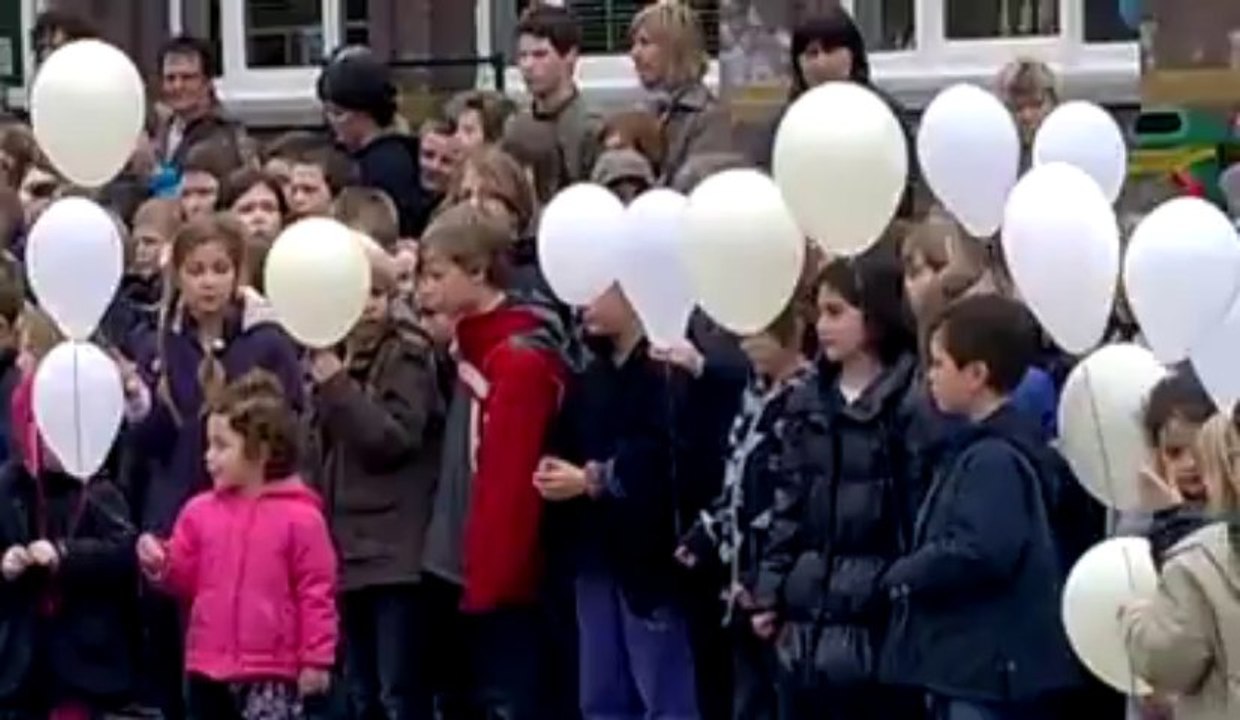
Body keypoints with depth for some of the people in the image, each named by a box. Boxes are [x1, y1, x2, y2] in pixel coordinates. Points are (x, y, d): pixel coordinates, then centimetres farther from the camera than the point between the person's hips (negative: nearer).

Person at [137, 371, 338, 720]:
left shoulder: (299, 516, -7)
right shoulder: (200, 511, 7)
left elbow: (316, 592, -6)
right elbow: (186, 580, 13)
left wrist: (316, 659, -8)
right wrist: (160, 566, -9)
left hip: (271, 673, -5)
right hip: (209, 668, 6)